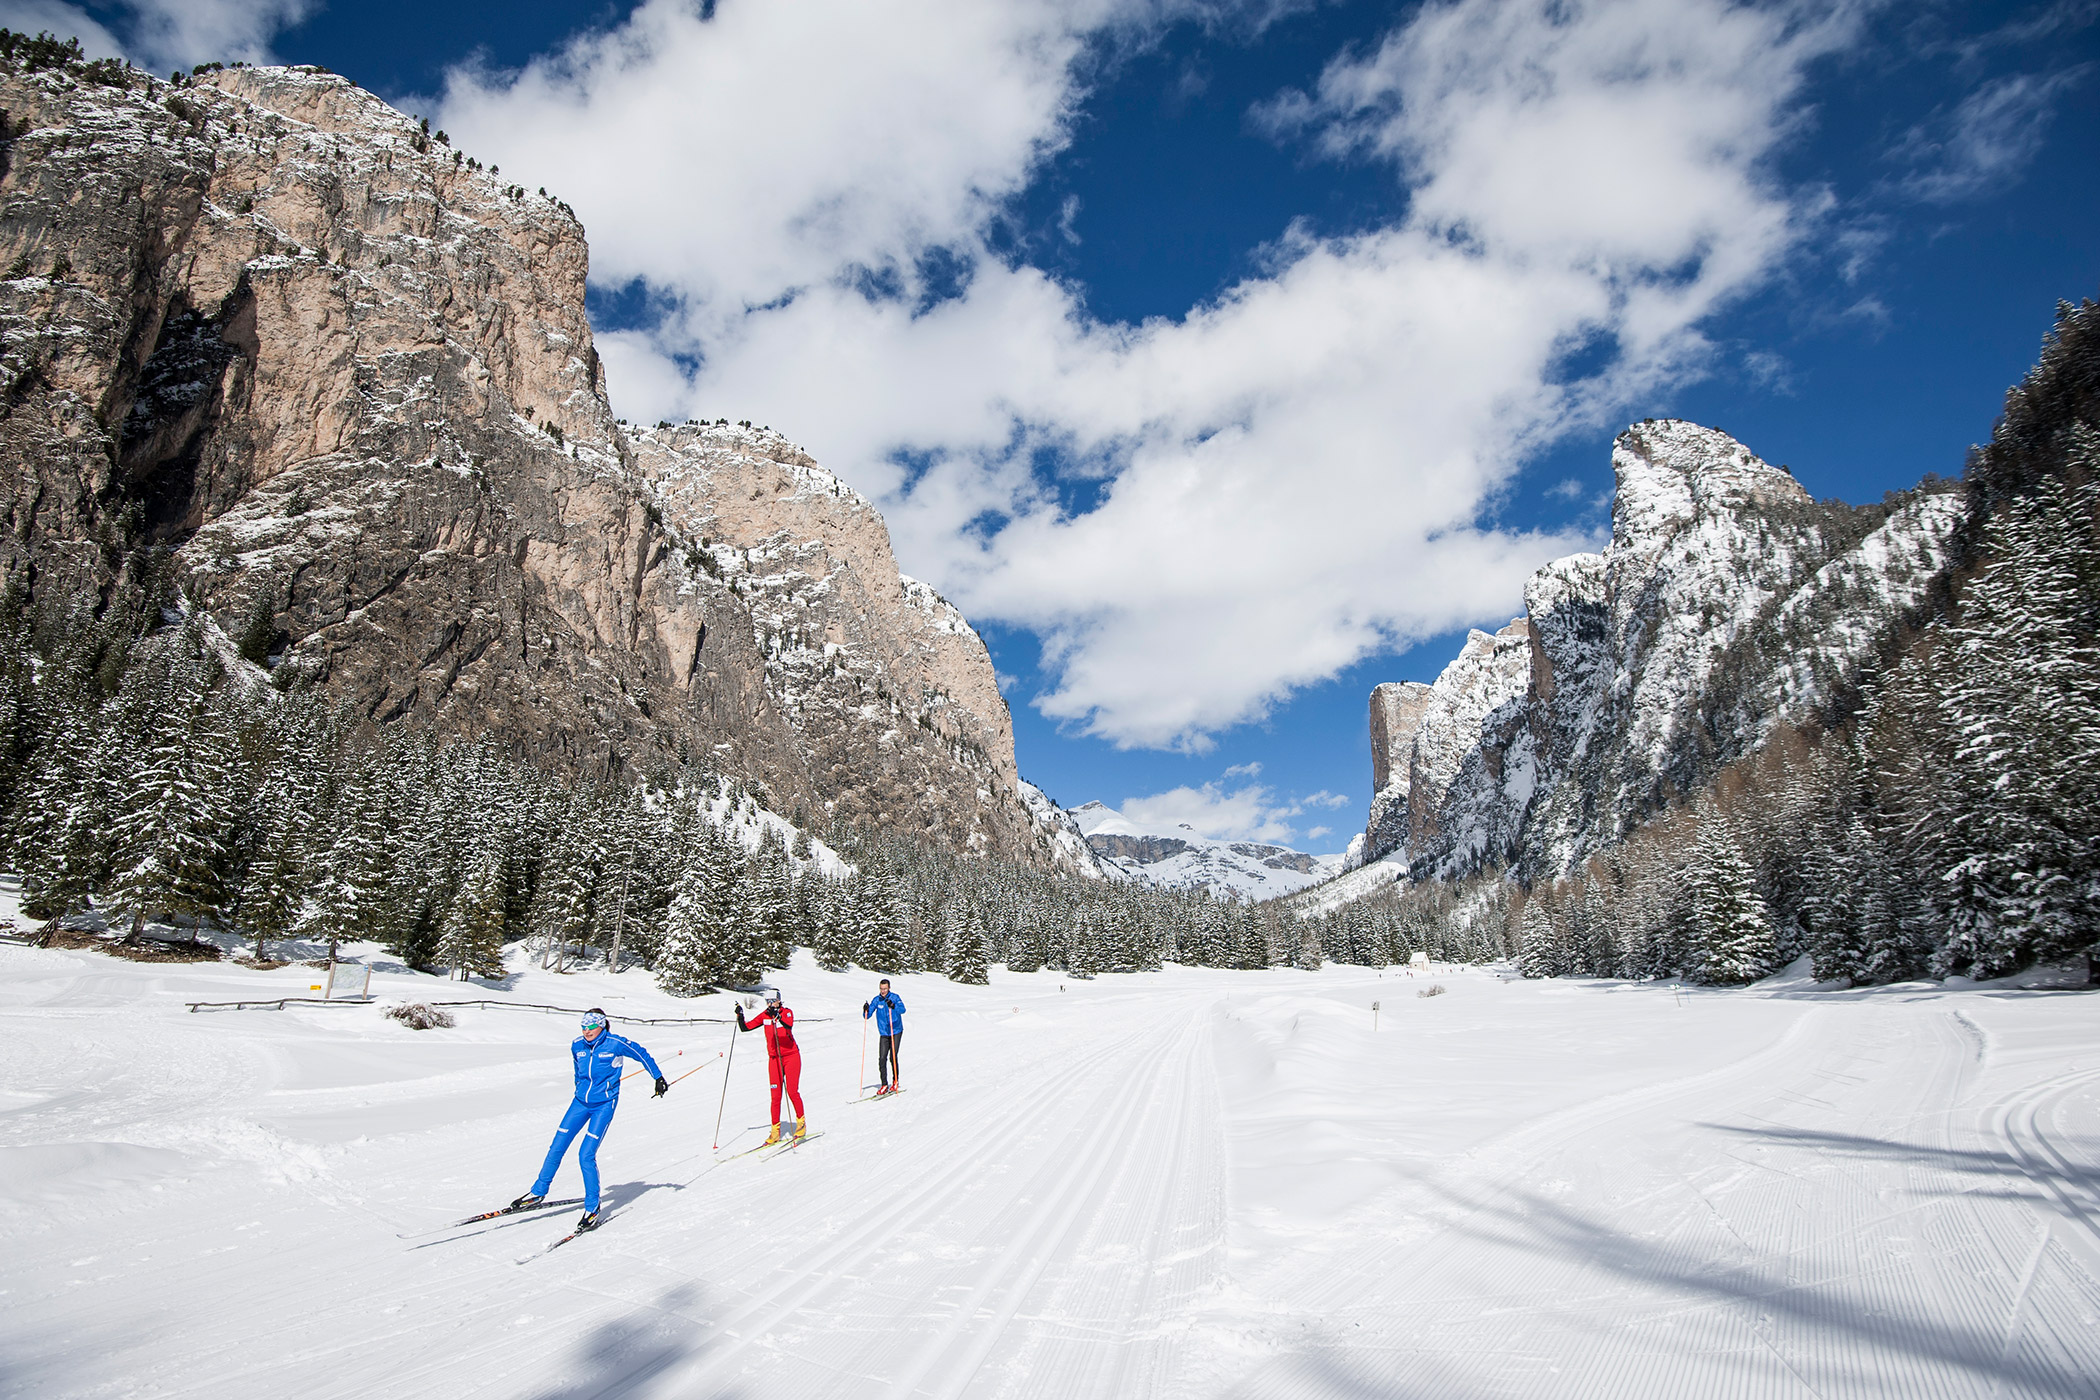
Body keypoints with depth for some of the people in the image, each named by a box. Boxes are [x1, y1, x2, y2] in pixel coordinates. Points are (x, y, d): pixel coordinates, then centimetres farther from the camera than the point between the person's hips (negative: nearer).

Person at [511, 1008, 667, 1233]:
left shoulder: (615, 1044, -14)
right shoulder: (577, 1045, 1)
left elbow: (642, 1054, -2)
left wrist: (658, 1077, 1)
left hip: (604, 1105, -5)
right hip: (581, 1102, 5)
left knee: (586, 1155, -12)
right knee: (557, 1148, 2)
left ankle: (592, 1207, 1)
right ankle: (538, 1192, 22)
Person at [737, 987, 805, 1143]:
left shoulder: (787, 1012, -8)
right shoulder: (764, 1016, 3)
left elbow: (789, 1026, -30)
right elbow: (745, 1027, -1)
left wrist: (778, 1016, -44)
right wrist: (740, 1015, -17)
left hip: (791, 1056, -3)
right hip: (774, 1059, 3)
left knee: (792, 1091, -7)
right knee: (776, 1095, -2)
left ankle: (801, 1122, 12)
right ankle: (775, 1131, 5)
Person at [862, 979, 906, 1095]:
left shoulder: (895, 997, -7)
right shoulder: (876, 1000, 1)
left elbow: (902, 1010, -24)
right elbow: (867, 1016, 2)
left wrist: (893, 1006, -41)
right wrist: (866, 1010, -20)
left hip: (896, 1032, -3)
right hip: (883, 1034, 3)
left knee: (892, 1057, -7)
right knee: (882, 1059, -5)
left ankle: (896, 1082, 11)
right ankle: (884, 1085, 4)